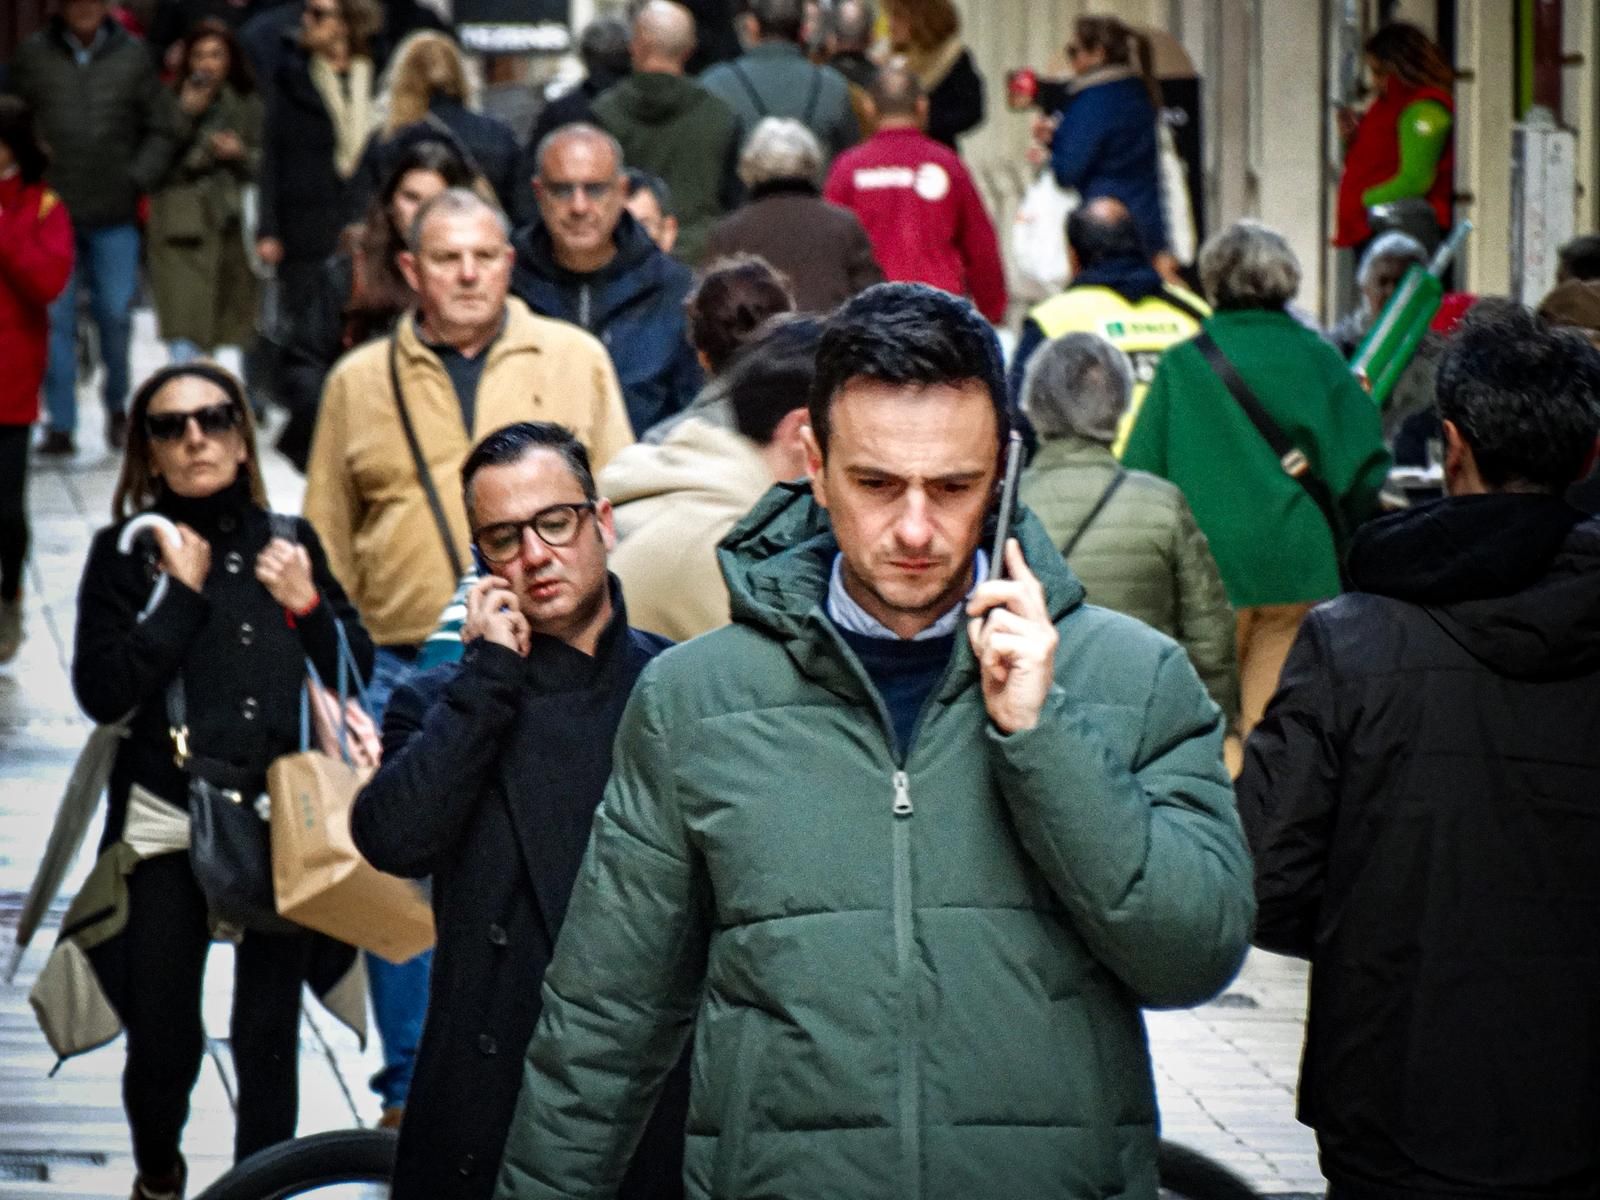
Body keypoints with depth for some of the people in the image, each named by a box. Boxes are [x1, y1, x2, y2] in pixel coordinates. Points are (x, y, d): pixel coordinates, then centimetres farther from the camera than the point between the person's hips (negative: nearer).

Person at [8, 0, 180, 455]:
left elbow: (161, 130, 9)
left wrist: (137, 179, -3)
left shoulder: (132, 56, 4)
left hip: (114, 216, 0)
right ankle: (60, 425, 2)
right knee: (56, 319, -2)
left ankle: (117, 405, 25)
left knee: (116, 315, 1)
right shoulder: (33, 56, 4)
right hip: (52, 213, 0)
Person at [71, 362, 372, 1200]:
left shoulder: (290, 545, 7)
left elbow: (359, 673, 8)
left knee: (268, 1040, 2)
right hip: (166, 826, -2)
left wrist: (306, 605, -8)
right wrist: (182, 594, -15)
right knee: (163, 1044, 4)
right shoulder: (126, 553, -1)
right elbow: (101, 691, -13)